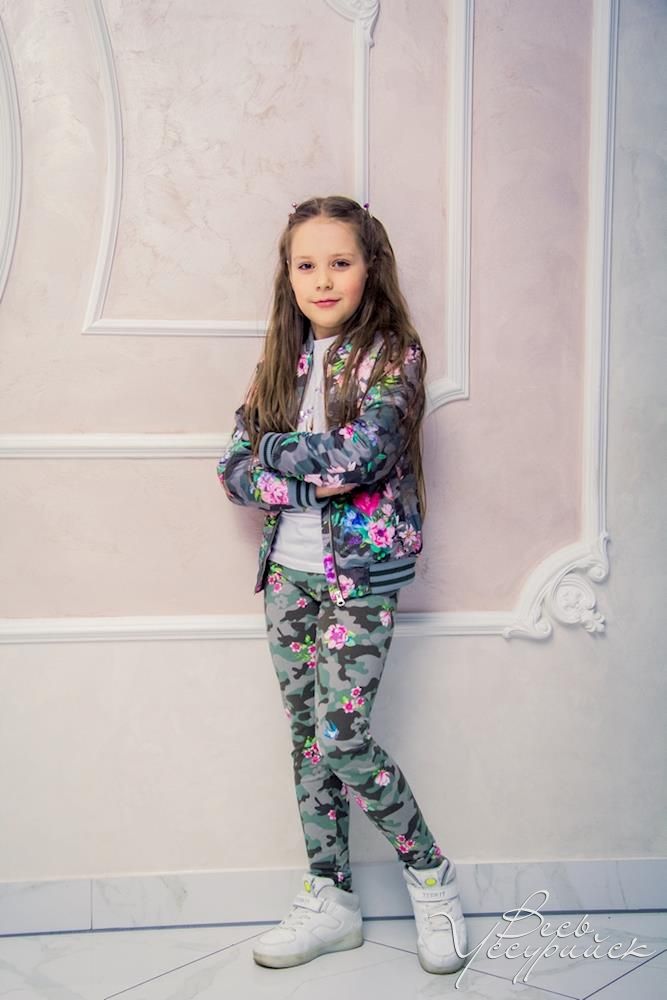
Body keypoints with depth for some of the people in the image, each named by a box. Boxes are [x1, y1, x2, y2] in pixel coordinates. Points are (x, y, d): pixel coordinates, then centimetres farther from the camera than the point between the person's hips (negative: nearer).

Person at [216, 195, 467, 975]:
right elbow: (234, 471, 1)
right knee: (306, 735, 10)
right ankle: (330, 899, 24)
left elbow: (359, 454, -23)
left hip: (360, 574, -6)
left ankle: (430, 873, 17)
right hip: (287, 572, 6)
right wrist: (309, 481, -16)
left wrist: (272, 449, -9)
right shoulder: (282, 360, 8)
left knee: (343, 738, -7)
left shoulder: (391, 355, -7)